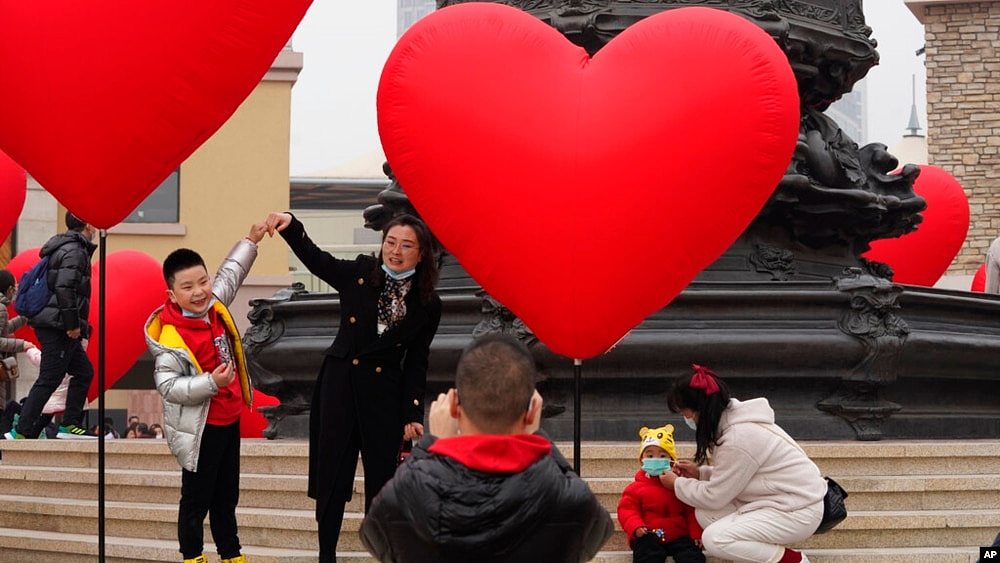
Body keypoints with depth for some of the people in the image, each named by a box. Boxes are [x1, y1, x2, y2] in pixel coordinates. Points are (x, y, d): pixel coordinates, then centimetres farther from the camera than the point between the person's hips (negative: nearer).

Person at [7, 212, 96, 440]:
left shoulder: (62, 248, 18)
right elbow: (64, 288, -22)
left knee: (84, 372, 16)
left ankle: (70, 425, 16)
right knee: (49, 379, -10)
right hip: (59, 327, -10)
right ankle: (21, 431, -11)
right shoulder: (74, 252, -12)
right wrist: (72, 324, -20)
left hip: (49, 324, 10)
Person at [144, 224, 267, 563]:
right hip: (200, 429, -8)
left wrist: (251, 241, 22)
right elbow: (168, 386, -28)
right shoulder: (171, 338, -26)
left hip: (228, 420, 8)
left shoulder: (214, 305, -3)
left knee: (227, 496, 21)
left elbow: (230, 275, 17)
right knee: (197, 497, 5)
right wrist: (211, 382, -34)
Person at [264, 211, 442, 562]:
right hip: (339, 384, 1)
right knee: (330, 474, 4)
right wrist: (290, 226, -14)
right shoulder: (360, 274, 0)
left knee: (381, 478, 3)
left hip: (383, 394, -1)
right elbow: (315, 259, 4)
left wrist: (413, 415, 0)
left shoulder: (427, 305, 0)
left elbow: (416, 363, 3)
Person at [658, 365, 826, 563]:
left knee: (714, 539, -19)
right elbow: (731, 474, 19)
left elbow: (713, 497, -17)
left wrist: (677, 484, -1)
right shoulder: (733, 419, 4)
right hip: (780, 500, 10)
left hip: (798, 510, -10)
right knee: (705, 515, -1)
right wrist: (699, 473, 8)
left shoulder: (739, 439, -25)